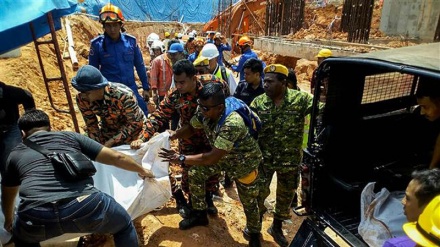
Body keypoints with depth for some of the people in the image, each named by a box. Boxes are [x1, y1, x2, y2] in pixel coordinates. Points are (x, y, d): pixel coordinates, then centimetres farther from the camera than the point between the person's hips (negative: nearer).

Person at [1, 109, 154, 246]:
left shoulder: (15, 154, 26)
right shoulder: (70, 137, 20)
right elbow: (116, 157, 18)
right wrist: (142, 170, 35)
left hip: (35, 218, 2)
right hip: (83, 207, -2)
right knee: (124, 226, 27)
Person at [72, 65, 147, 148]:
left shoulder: (123, 95, -35)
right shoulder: (82, 99, -20)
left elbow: (135, 123, -25)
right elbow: (91, 125, -7)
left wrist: (112, 141, -26)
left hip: (134, 128, -4)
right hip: (108, 131, 4)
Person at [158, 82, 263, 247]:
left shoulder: (232, 123, -42)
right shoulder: (204, 113, -21)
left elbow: (213, 157, -40)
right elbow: (191, 128, -3)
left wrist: (181, 158, -36)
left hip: (244, 163, -6)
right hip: (222, 156, 6)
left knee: (249, 202, 9)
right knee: (195, 172, -1)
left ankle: (254, 234, 40)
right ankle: (200, 214, 21)